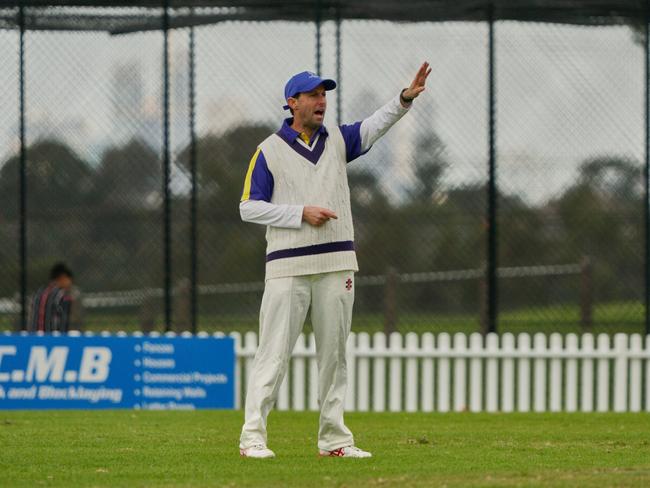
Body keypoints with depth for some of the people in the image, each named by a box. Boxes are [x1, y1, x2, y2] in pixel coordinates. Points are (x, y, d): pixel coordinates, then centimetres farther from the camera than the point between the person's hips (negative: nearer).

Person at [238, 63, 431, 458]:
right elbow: (249, 208, -3)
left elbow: (375, 127, -4)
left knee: (334, 354, 7)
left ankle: (334, 438, 11)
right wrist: (302, 213, -13)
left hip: (336, 265, 4)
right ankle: (252, 437, -7)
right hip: (288, 267, -4)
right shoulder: (270, 151, 1)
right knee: (274, 354, -7)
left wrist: (405, 99, -22)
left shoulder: (338, 141, 12)